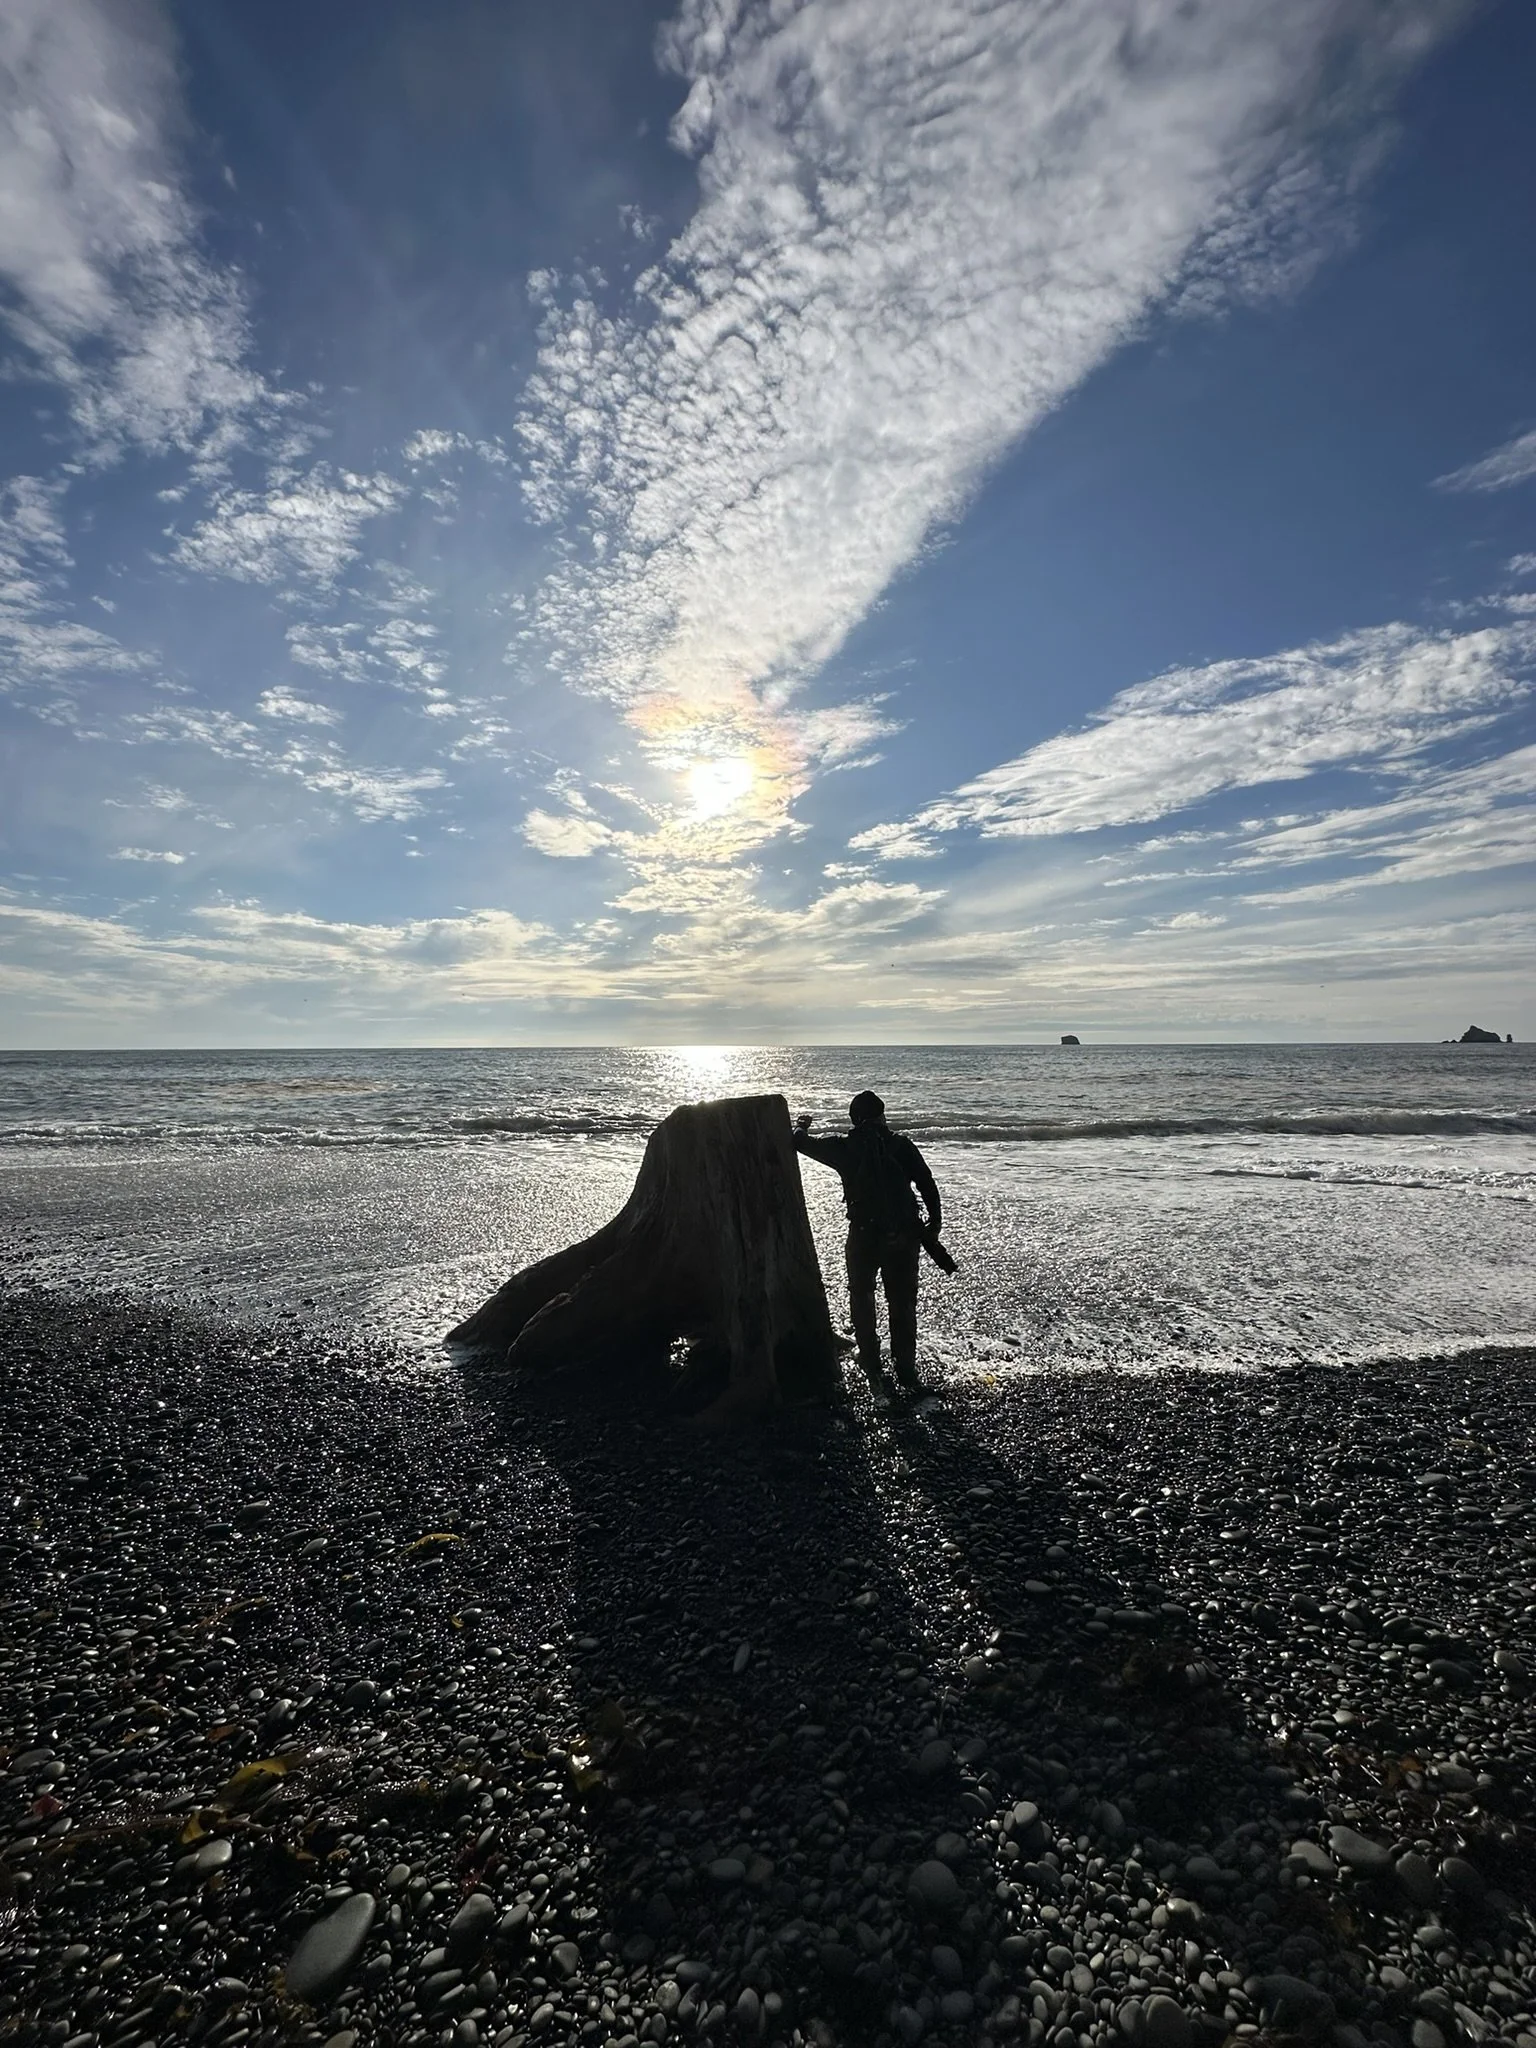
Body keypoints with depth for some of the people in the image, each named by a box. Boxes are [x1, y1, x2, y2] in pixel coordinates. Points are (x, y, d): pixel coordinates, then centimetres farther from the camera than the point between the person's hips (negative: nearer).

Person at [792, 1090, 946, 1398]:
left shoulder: (844, 1148, -4)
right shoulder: (901, 1145, -3)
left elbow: (803, 1143, 9)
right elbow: (928, 1185, -4)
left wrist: (801, 1128, 31)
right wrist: (933, 1223, 6)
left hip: (863, 1236, -1)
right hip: (903, 1236, 1)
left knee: (862, 1300, 20)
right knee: (903, 1306, 13)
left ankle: (871, 1366, 24)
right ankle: (906, 1374, 18)